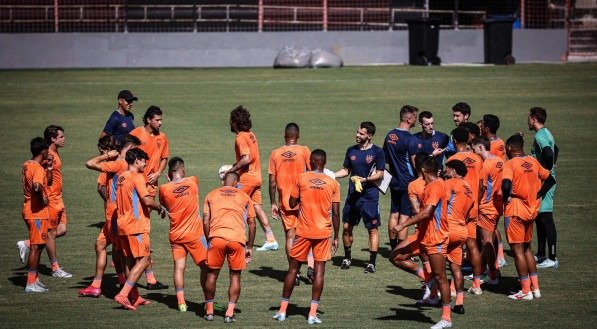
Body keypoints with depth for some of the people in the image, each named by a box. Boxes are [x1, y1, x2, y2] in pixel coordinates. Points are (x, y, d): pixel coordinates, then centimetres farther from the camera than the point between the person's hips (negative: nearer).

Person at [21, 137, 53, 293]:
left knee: (38, 245, 18)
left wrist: (49, 167, 10)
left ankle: (34, 279, 24)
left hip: (29, 210, 10)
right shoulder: (38, 168, -18)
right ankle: (31, 283, -2)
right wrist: (42, 199, -21)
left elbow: (48, 182, 21)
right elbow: (37, 186, -38)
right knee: (36, 247, -4)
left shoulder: (27, 165, 11)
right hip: (37, 213, -10)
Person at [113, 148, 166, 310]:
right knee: (143, 261, -7)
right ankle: (123, 295, -18)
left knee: (130, 261, 14)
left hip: (122, 224, 9)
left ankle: (134, 297, 18)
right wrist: (160, 208, -1)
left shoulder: (120, 178, 13)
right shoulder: (137, 177, -12)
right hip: (136, 225, -9)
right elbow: (147, 201, -20)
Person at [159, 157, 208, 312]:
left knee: (179, 267, 4)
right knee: (205, 266, 8)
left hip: (175, 235, 1)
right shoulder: (193, 181, -5)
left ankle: (181, 302, -3)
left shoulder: (164, 189, -7)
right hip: (195, 234, -1)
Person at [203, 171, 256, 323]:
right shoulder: (244, 197, 16)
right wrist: (249, 247, 18)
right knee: (235, 275, 10)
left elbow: (206, 222, 9)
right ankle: (230, 313, 3)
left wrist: (209, 241, 19)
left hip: (216, 237, 0)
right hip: (237, 239, 0)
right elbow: (252, 224, 13)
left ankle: (209, 311, 20)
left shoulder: (211, 195, 16)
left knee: (212, 274, 14)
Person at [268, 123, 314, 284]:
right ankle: (310, 266, -5)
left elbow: (272, 181, 1)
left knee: (290, 236, 6)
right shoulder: (304, 151, -5)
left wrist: (273, 204, 8)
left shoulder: (275, 154, 0)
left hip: (285, 202, 1)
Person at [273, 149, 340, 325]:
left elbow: (292, 203, 4)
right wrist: (336, 237, 7)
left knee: (293, 268, 9)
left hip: (304, 231, 0)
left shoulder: (302, 179, -3)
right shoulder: (333, 183, 0)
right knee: (319, 270, 2)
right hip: (324, 232, 0)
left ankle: (282, 310, 12)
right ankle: (313, 313, -3)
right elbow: (336, 213, -1)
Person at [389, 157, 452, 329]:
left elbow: (426, 212, -28)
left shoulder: (436, 186, -18)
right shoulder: (430, 186, 12)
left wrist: (403, 225, -28)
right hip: (423, 236, 9)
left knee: (440, 277, -3)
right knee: (395, 257, -1)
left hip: (435, 238, -9)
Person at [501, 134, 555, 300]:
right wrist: (537, 195, 11)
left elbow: (506, 184, -29)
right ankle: (535, 287, 19)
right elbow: (550, 180, 13)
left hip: (515, 211, -7)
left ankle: (526, 291, 2)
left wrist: (506, 198, -11)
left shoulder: (509, 164, -14)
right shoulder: (533, 162, 7)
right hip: (532, 210, 7)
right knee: (527, 248, 20)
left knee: (518, 250, 1)